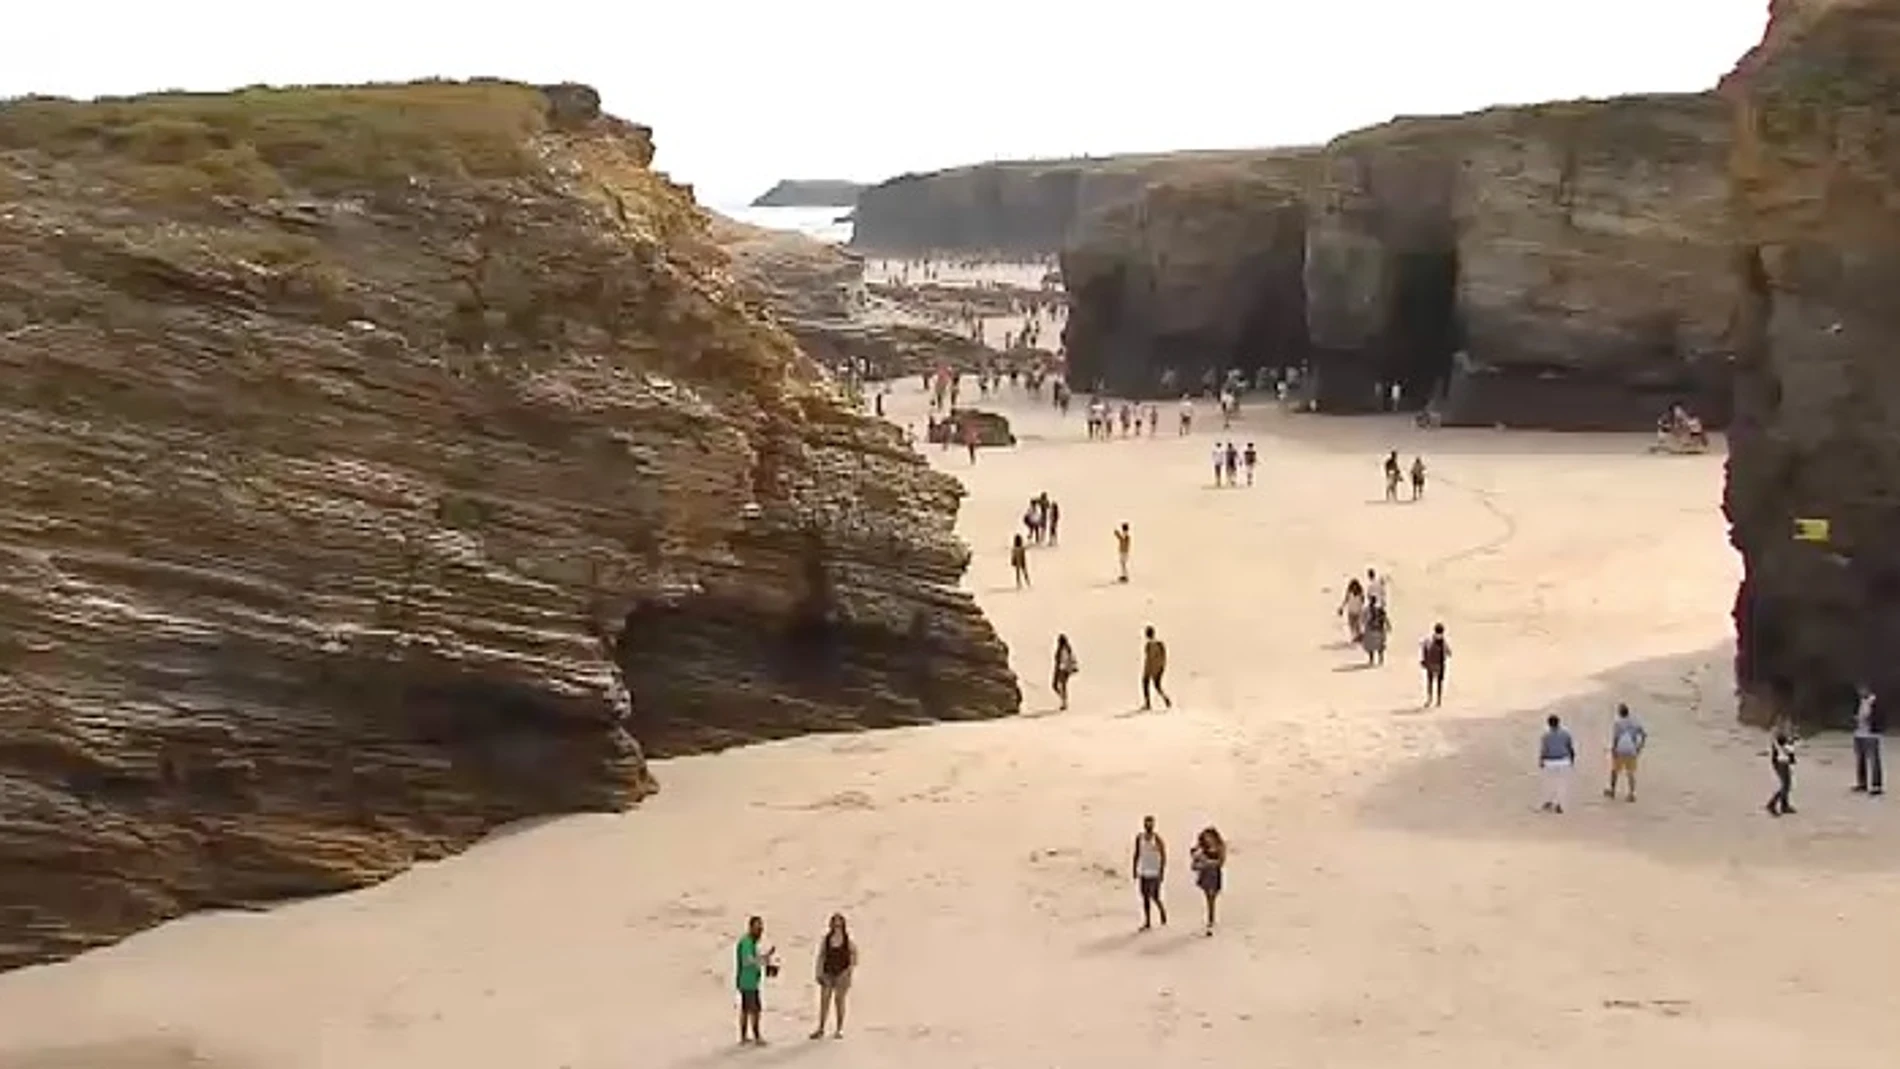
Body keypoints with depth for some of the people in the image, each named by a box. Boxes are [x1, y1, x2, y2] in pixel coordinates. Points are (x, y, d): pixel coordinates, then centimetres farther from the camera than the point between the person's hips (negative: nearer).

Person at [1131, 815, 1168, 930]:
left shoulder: (1157, 839, -10)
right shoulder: (1139, 838, 5)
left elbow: (1163, 857, -8)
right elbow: (1137, 855, 12)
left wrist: (1162, 873, -13)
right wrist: (1135, 871, 10)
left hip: (1154, 873, -5)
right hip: (1143, 873, 5)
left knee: (1155, 897, -7)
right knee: (1145, 898, 6)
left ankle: (1163, 914, 20)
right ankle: (1147, 923, 10)